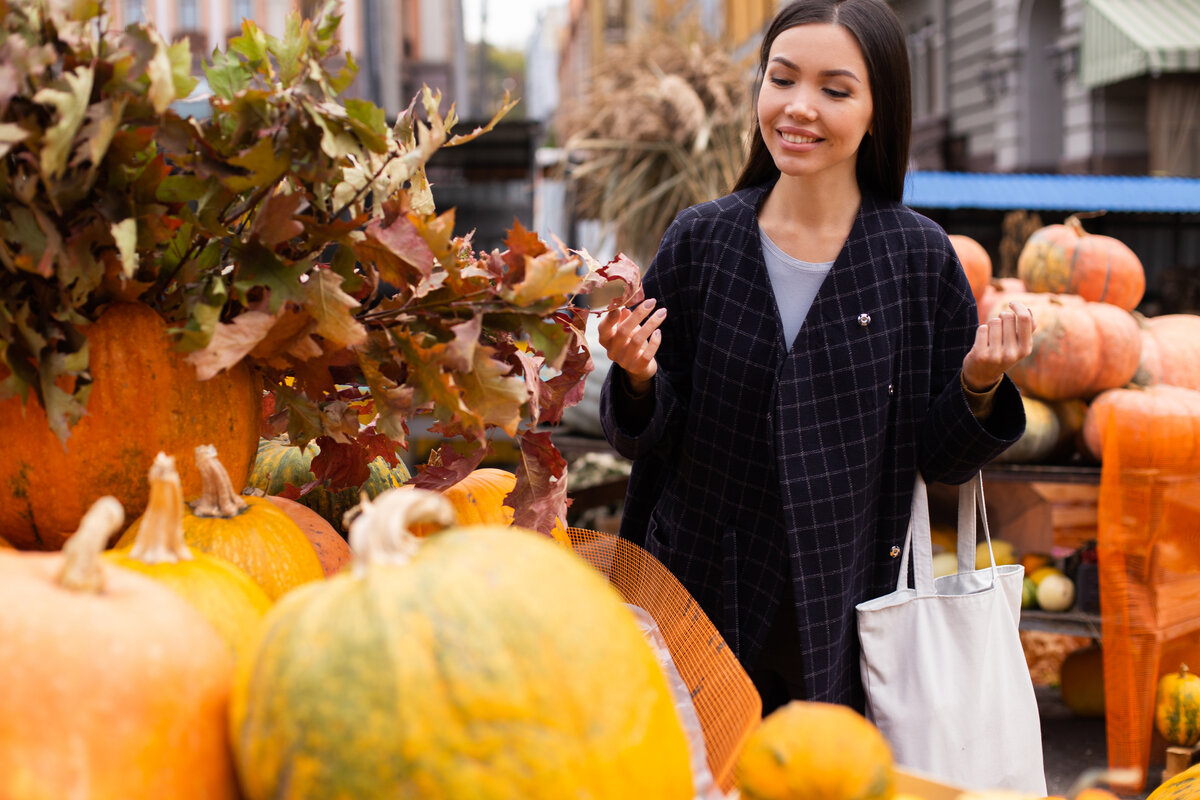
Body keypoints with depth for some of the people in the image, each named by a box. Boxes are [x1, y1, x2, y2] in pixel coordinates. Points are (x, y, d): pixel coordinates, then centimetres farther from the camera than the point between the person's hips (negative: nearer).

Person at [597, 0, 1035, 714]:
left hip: (853, 606, 0)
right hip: (708, 595, 1)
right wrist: (639, 380, -20)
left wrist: (979, 387, -19)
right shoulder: (700, 240, -3)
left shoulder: (919, 255, -5)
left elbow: (941, 460, 0)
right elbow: (645, 441, 0)